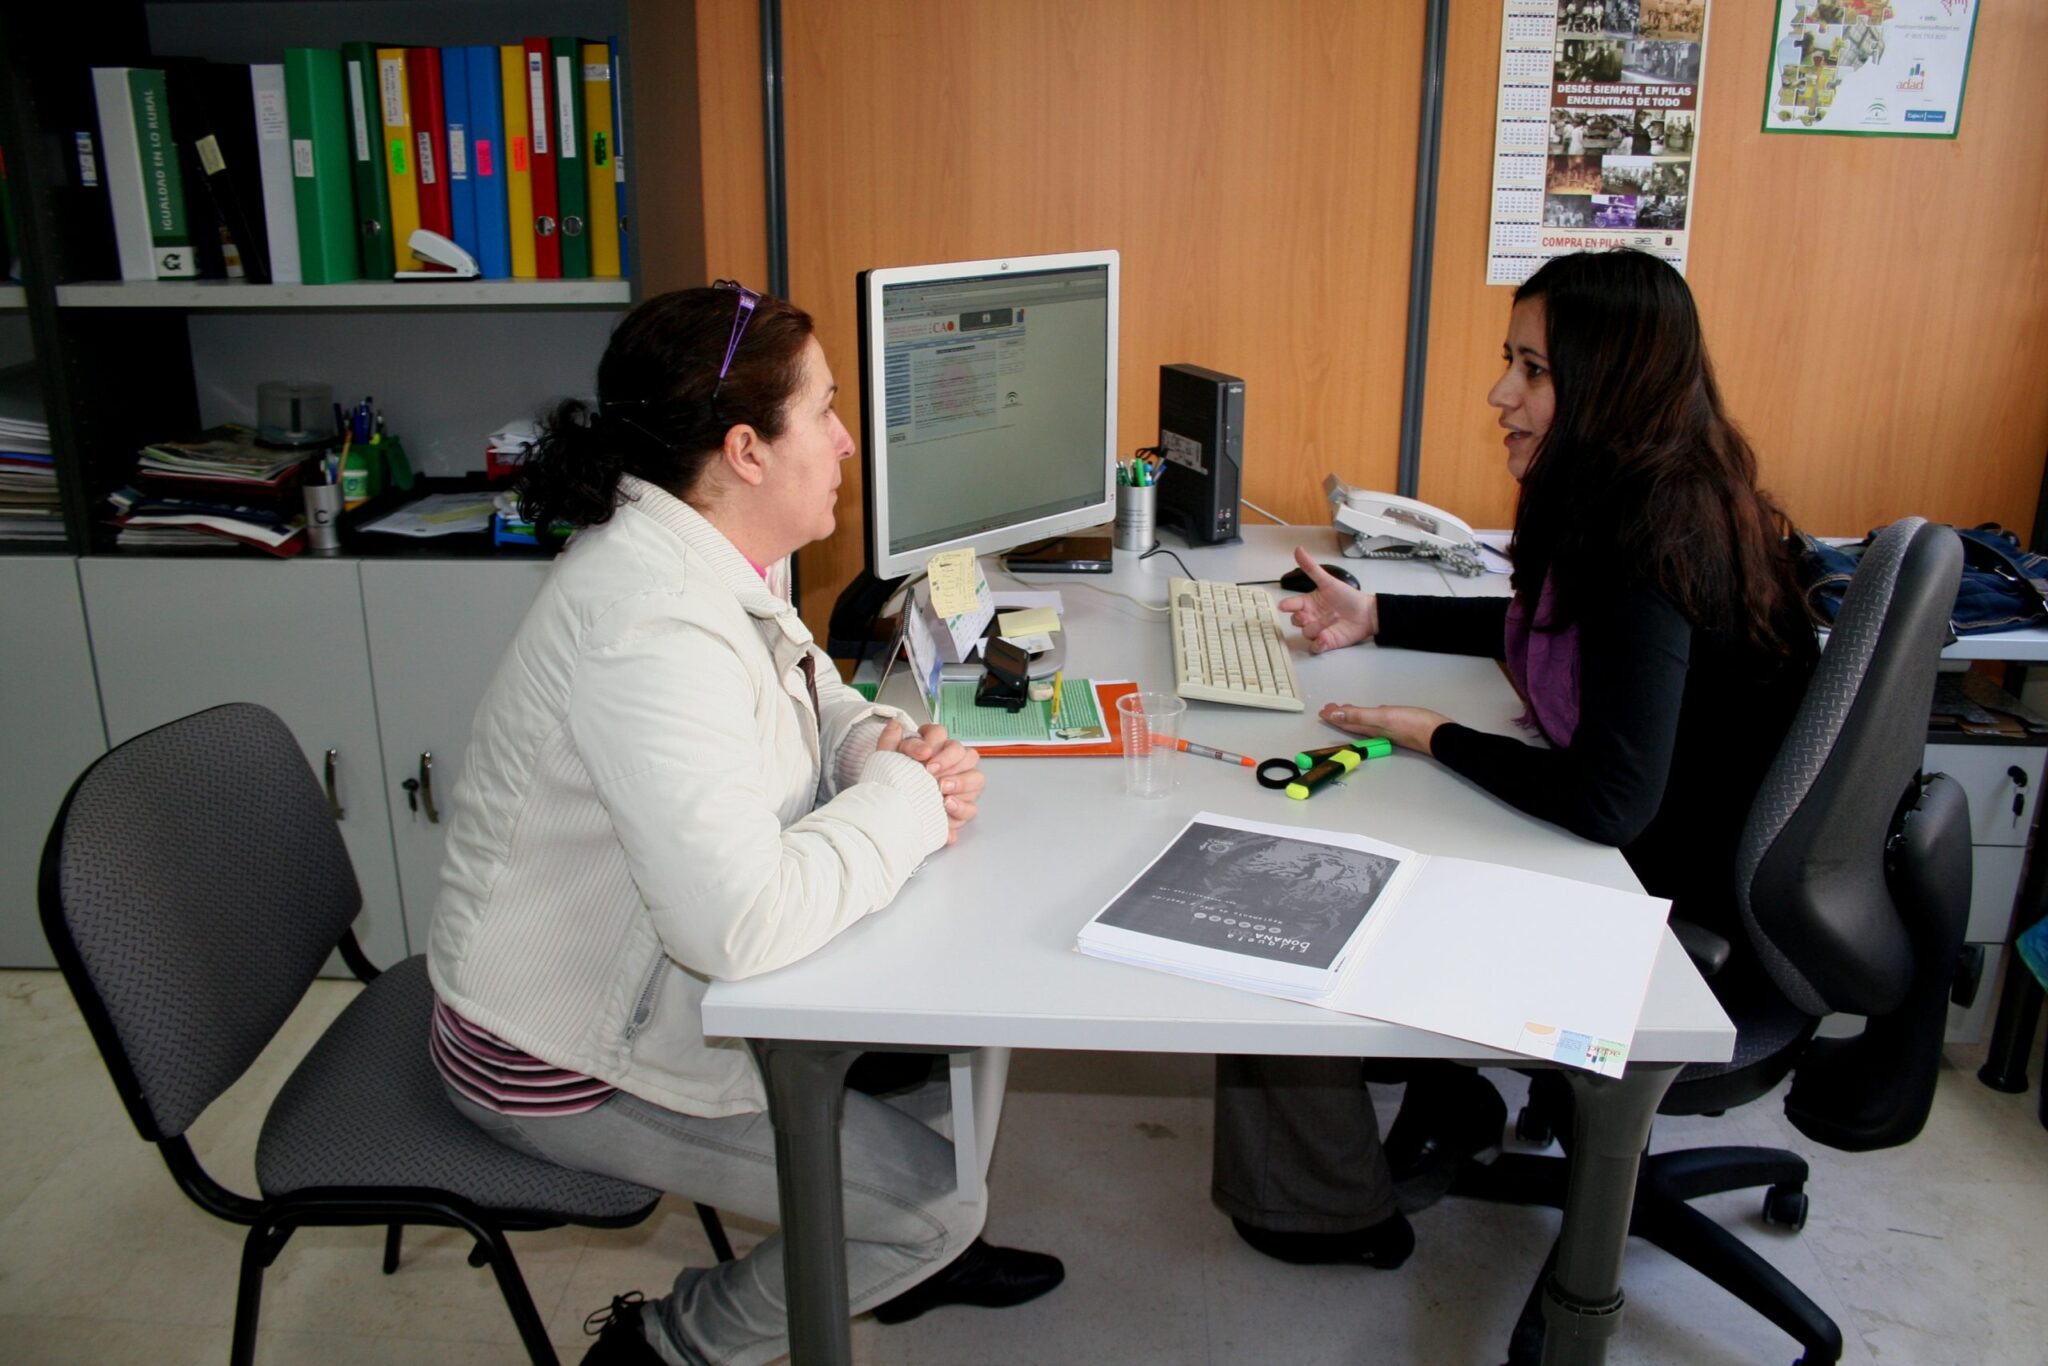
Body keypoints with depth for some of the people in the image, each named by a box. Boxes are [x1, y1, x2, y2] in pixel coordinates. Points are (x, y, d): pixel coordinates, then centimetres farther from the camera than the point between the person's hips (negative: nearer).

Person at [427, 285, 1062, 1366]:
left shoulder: (718, 558, -4)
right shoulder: (649, 630, -34)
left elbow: (809, 698, 14)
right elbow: (748, 925, -41)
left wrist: (883, 745, -9)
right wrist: (903, 800, -25)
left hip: (672, 975, 9)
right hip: (569, 1060, -9)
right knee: (934, 1203, -6)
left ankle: (911, 1256, 35)